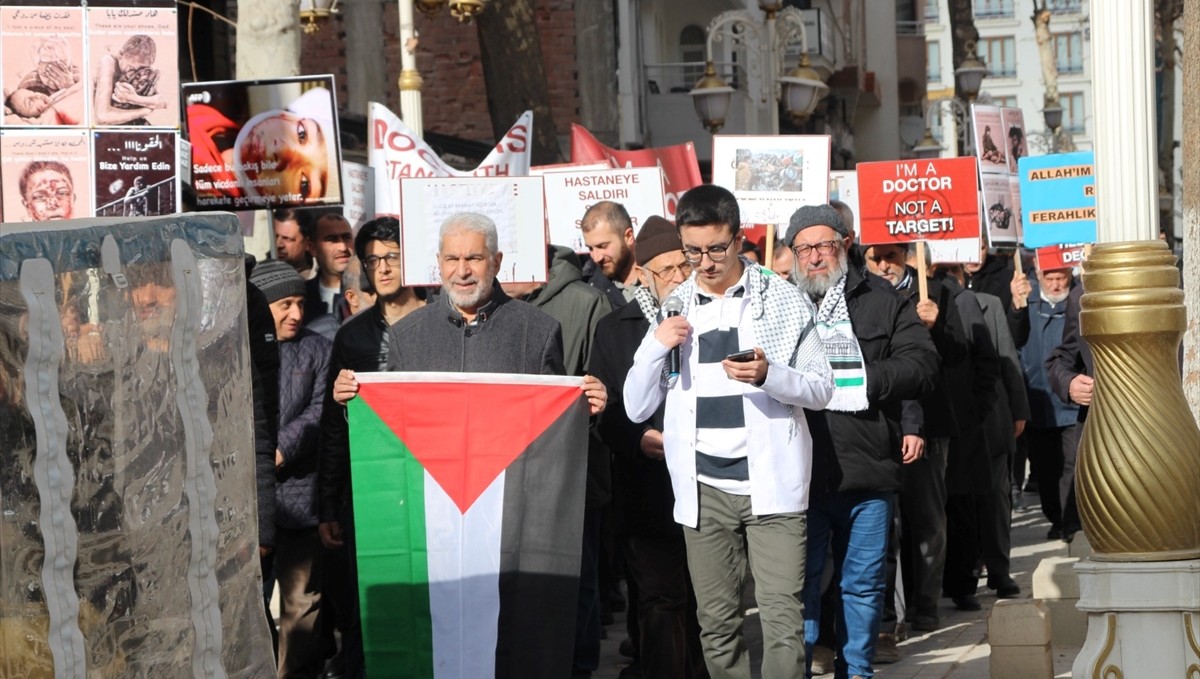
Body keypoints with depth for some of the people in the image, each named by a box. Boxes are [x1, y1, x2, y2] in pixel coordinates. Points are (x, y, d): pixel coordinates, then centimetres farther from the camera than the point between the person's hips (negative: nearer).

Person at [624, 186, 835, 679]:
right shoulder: (674, 309, 10)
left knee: (782, 619, -12)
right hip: (704, 488, 3)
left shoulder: (782, 300, 3)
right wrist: (655, 346, -8)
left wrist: (768, 374, -16)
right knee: (716, 622, 4)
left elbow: (821, 389, 3)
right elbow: (637, 408, 9)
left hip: (770, 482, -3)